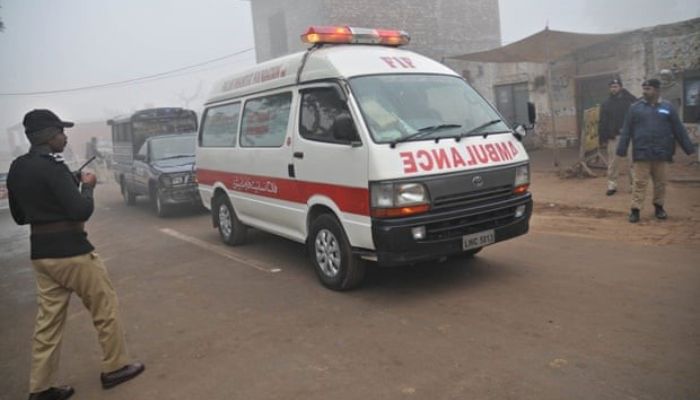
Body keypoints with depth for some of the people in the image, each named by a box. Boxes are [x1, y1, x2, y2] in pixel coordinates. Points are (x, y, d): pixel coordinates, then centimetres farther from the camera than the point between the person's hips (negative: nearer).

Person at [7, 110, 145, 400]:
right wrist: (86, 186, -5)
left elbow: (19, 216, 18)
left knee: (48, 320, 13)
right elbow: (81, 211, -22)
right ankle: (115, 368, 18)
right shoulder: (52, 166, -18)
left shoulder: (16, 169, 9)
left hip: (40, 253, 8)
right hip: (70, 251, -8)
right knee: (105, 307, 7)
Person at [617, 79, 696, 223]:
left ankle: (659, 207, 24)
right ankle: (635, 210, 1)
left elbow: (679, 129, 7)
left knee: (660, 182, 10)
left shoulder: (668, 107, 5)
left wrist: (689, 148, 7)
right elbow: (626, 130, 1)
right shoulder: (635, 107, 2)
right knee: (640, 182, -3)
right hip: (641, 152, -2)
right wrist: (622, 149, -4)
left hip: (661, 153, 2)